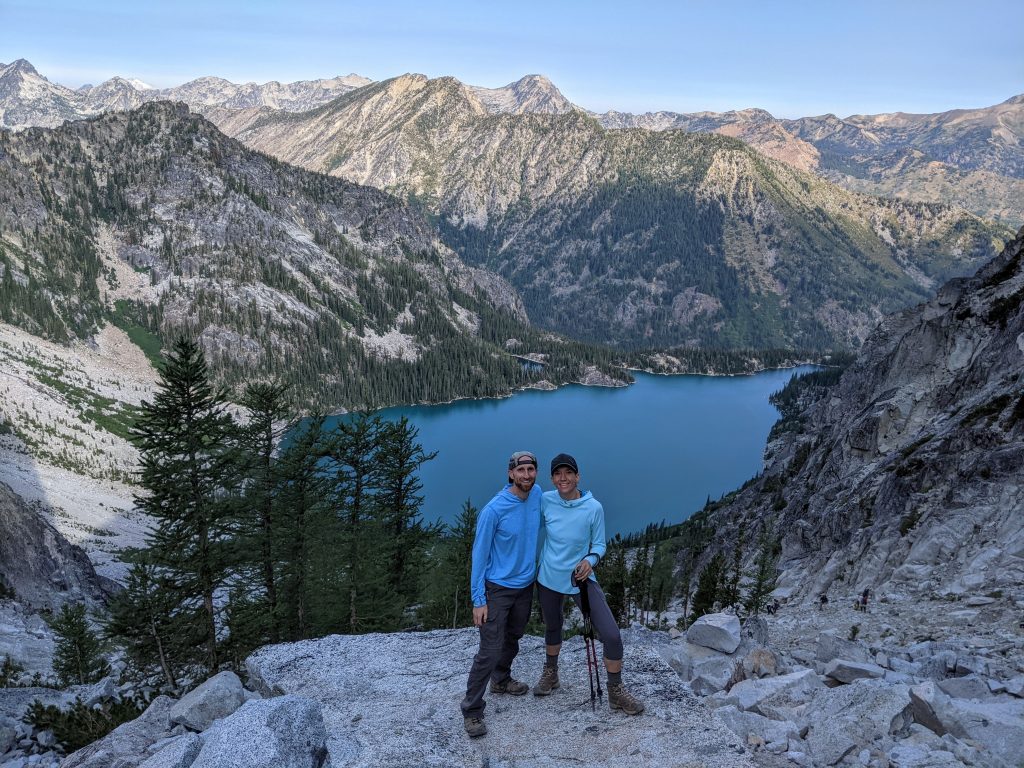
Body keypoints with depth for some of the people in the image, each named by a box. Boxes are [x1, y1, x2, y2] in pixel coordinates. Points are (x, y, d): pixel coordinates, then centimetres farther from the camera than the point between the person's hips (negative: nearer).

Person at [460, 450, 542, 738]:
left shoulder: (537, 495, -7)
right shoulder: (493, 510, -24)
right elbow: (479, 555, -17)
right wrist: (478, 600, -17)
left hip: (525, 586, 6)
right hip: (497, 589, -6)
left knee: (512, 640, 24)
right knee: (490, 651, -6)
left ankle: (501, 680, 48)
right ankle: (472, 710, 8)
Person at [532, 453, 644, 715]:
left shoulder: (594, 507, -16)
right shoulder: (546, 501, -11)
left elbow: (599, 544, -4)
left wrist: (590, 560, -23)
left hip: (581, 578, -2)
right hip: (549, 578, 2)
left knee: (611, 635, -9)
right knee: (552, 628, 24)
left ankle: (616, 691, 14)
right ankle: (550, 674, 52)